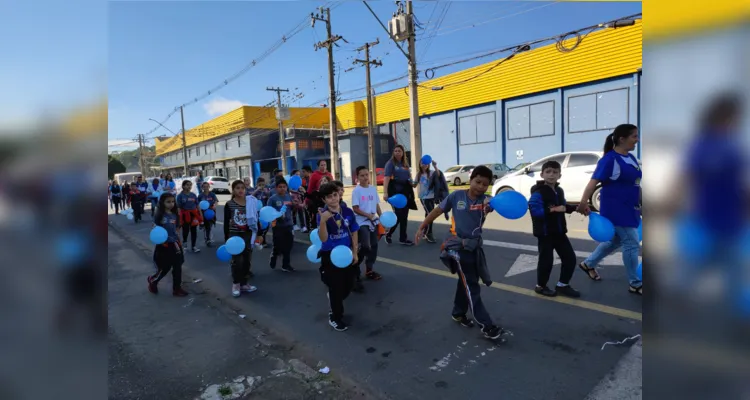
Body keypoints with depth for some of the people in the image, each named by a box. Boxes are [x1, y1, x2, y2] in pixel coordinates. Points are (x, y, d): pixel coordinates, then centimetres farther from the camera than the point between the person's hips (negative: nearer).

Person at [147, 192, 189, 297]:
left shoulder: (175, 215, 5)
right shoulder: (160, 215, -10)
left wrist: (178, 243, 8)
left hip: (174, 244, 5)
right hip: (164, 245, -5)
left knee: (177, 267, 8)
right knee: (164, 268, 5)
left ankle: (177, 289, 19)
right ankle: (152, 280, 36)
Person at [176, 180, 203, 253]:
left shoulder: (193, 195, 3)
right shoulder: (180, 196, -7)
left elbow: (197, 205, 7)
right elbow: (178, 207, -8)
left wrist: (200, 216, 4)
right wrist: (179, 217, -14)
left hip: (193, 214, 3)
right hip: (185, 215, -3)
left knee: (194, 231, 8)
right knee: (185, 230, 6)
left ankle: (193, 246, 18)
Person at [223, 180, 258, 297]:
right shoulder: (229, 204, -6)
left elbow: (255, 219, 7)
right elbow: (226, 223, -4)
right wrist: (227, 239, -6)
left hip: (248, 235, 3)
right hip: (234, 235, -3)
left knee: (247, 260, 10)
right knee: (237, 260, -2)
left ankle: (244, 283, 24)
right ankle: (236, 284, 16)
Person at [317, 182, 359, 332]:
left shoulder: (348, 212, -6)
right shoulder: (322, 214, -16)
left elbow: (354, 233, 5)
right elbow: (323, 238, -24)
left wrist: (355, 252, 6)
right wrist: (323, 221, -38)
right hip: (330, 255, -4)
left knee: (348, 285, 15)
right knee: (336, 287, 4)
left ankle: (333, 301, 48)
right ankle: (335, 318, 26)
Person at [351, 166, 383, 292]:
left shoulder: (373, 189, 6)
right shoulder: (356, 191, -10)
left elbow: (377, 205, 12)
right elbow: (355, 208, -13)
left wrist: (381, 217, 4)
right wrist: (368, 215, -20)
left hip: (374, 222, 6)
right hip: (362, 223, -6)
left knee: (373, 246, 13)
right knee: (365, 247, -15)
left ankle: (369, 270, 28)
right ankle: (355, 272, -2)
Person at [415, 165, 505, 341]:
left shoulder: (485, 200, -6)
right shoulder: (457, 196, -8)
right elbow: (437, 210, 1)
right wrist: (421, 227, 1)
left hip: (475, 247, 4)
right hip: (458, 247, -4)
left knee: (466, 282, 18)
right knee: (471, 286, -1)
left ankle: (458, 313, 39)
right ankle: (487, 326, 5)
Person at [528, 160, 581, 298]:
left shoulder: (559, 191, 11)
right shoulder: (538, 192, -16)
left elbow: (564, 207, 19)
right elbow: (535, 210, -27)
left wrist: (577, 208, 5)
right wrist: (552, 209, -31)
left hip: (559, 231, 8)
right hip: (545, 232, -8)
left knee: (570, 257, 12)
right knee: (546, 260, 0)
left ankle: (562, 284, 28)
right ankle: (540, 286, 21)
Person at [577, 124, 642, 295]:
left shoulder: (631, 158, 10)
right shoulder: (610, 159, -17)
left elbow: (635, 183, 20)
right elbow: (594, 181, -24)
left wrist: (639, 205, 22)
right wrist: (583, 203, -31)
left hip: (630, 208, 9)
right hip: (616, 209, -9)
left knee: (616, 240, 19)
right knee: (632, 244, -3)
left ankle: (588, 264, 35)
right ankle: (635, 284, 12)